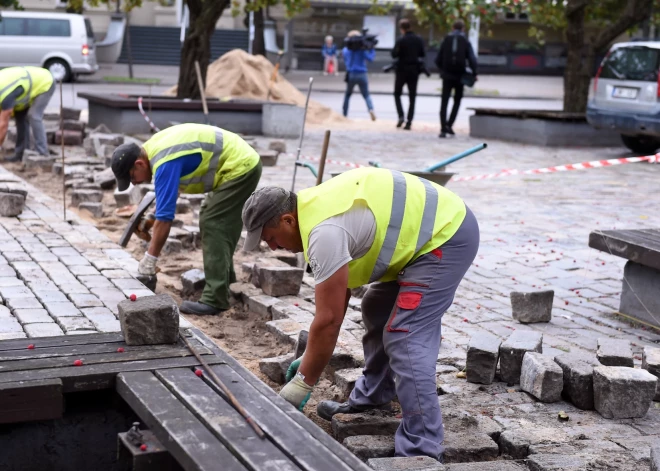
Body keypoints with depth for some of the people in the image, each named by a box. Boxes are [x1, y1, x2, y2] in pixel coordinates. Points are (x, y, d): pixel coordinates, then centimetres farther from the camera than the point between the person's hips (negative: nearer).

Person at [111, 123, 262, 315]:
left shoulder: (165, 162, -24)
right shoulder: (152, 149, 5)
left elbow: (165, 217, -24)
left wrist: (150, 258, -17)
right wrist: (152, 215, 17)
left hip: (240, 167, -10)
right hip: (242, 162, 10)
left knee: (213, 225, -13)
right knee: (210, 220, 20)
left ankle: (215, 299, -15)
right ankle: (223, 274, 34)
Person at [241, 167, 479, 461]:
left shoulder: (325, 231, -24)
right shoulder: (316, 208, 7)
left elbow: (328, 320, -21)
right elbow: (338, 294, 16)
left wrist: (302, 383, -11)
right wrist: (311, 357, 17)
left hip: (446, 235, -11)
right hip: (438, 224, 11)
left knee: (405, 338, -16)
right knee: (377, 311, 21)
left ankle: (420, 451, -15)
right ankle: (372, 398, 34)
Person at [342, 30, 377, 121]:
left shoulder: (345, 50, 6)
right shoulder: (362, 49, -2)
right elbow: (370, 58, -7)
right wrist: (371, 49, 5)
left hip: (351, 75, 1)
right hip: (362, 75, -1)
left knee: (347, 94, 21)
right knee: (366, 95, 7)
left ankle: (345, 114, 17)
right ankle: (371, 109, -21)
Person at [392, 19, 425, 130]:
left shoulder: (401, 40, -13)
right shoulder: (419, 40, 1)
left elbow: (394, 54, -13)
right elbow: (422, 55, 7)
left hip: (402, 70, -3)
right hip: (414, 70, 3)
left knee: (397, 94, 13)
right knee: (412, 97, 6)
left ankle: (401, 116, -6)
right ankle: (409, 121, 0)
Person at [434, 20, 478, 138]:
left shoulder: (446, 40, 3)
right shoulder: (465, 42, -2)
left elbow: (438, 60, 3)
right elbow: (472, 60, -12)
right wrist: (474, 73, -1)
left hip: (447, 75, 1)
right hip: (459, 76, 0)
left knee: (444, 103, 2)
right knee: (457, 101, 15)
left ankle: (443, 129, -8)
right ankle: (449, 125, 0)